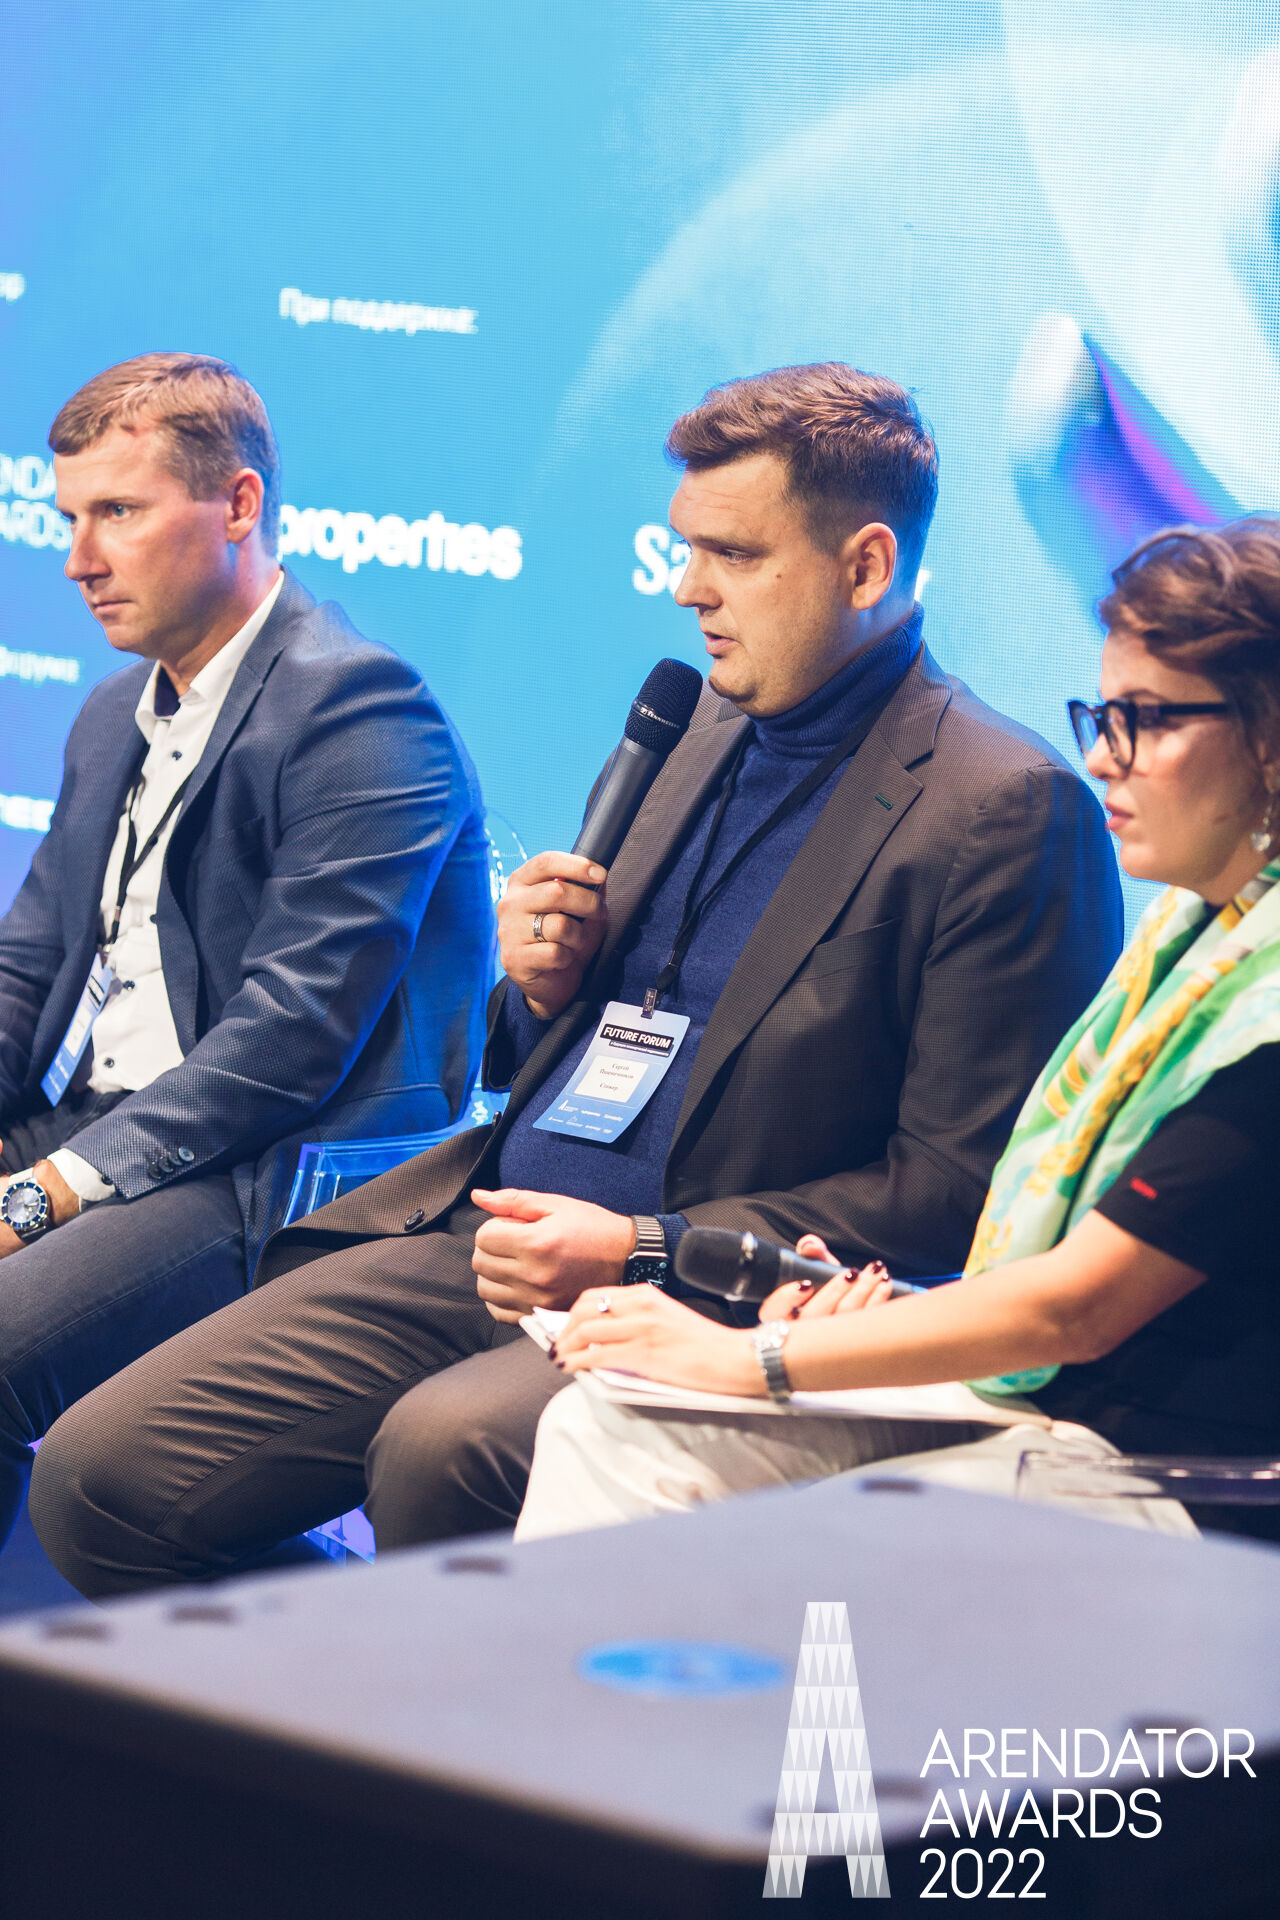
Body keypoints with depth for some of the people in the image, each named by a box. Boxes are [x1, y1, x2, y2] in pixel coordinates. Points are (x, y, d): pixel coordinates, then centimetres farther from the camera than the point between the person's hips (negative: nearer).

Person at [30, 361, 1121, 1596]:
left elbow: (954, 1197, -12)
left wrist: (645, 1252, -16)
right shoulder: (712, 724, 16)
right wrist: (545, 986, 3)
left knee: (438, 1448, -37)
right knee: (96, 1476, -6)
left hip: (706, 1298, -7)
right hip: (481, 1235, 8)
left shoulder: (1009, 812, -9)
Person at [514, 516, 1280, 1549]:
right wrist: (891, 1309, -2)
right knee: (607, 1432, -5)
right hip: (1035, 1399, 9)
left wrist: (750, 1358, -13)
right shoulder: (1194, 929, 10)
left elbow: (1079, 1304, -19)